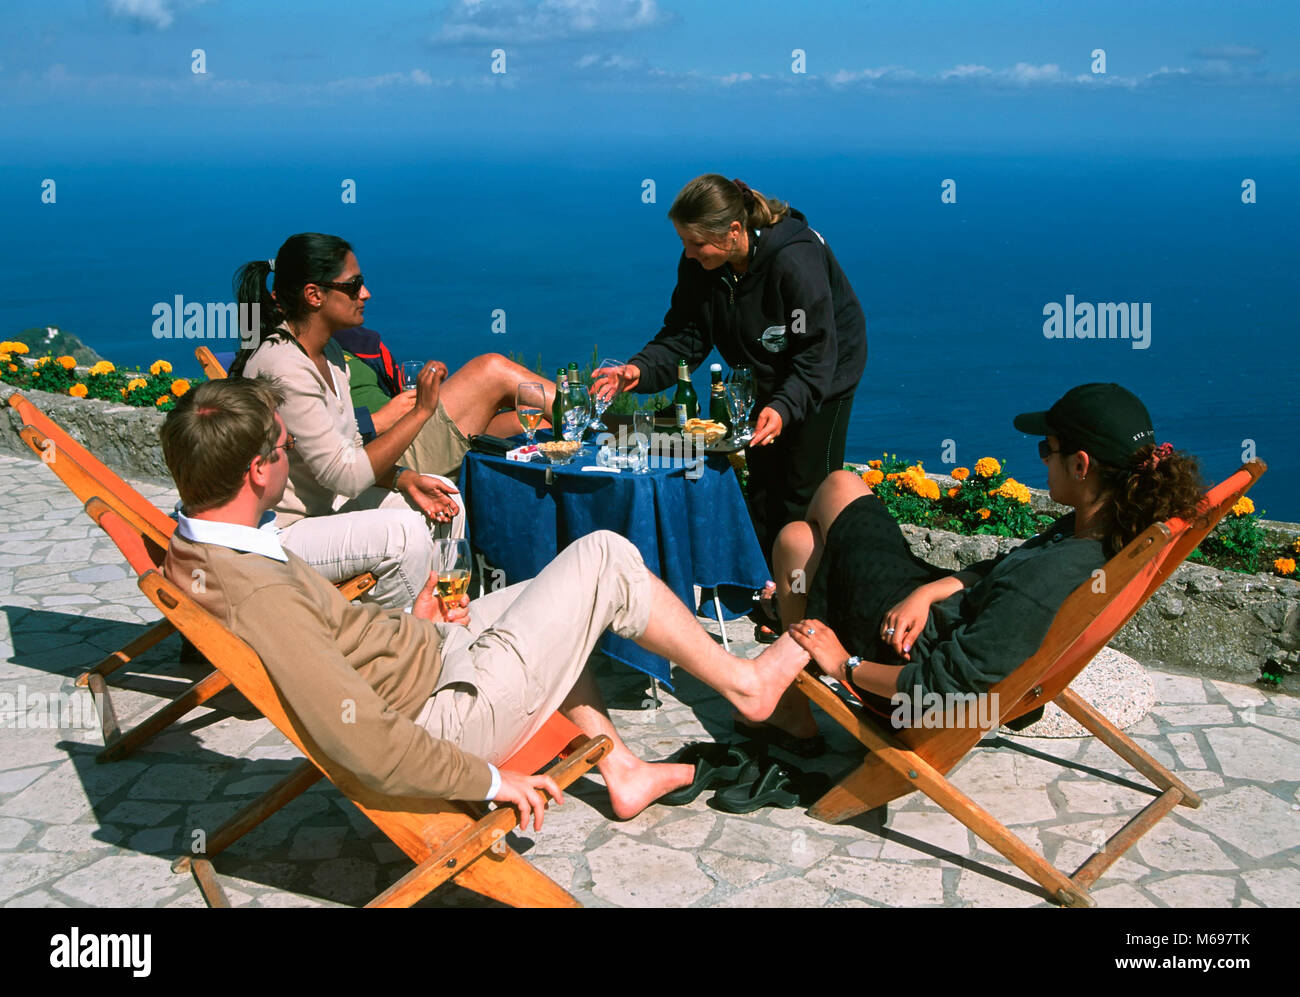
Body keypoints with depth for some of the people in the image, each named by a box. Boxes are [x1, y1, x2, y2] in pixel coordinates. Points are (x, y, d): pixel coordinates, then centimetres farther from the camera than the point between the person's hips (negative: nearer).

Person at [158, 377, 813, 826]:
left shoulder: (192, 553, -3)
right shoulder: (261, 595, -33)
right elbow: (366, 746, -33)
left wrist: (411, 627, 13)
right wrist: (489, 779, -21)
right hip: (455, 706, -10)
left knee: (551, 601, 28)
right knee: (604, 556, -5)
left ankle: (622, 773, 32)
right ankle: (742, 683, 16)